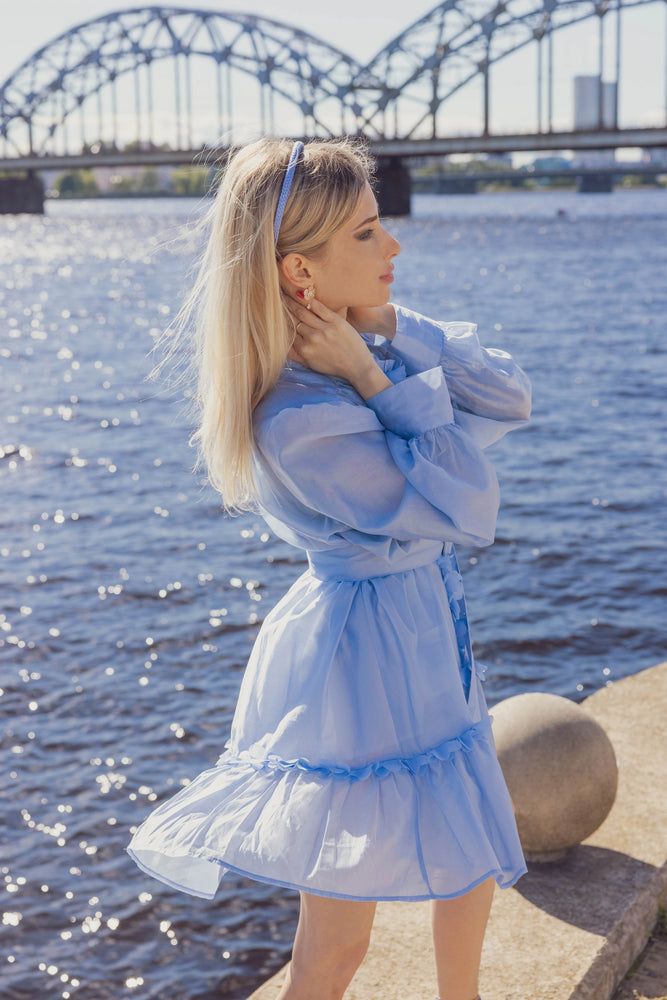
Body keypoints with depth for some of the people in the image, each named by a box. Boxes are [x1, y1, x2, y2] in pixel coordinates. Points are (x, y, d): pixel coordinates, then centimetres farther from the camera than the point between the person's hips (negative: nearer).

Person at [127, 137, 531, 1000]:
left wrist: (394, 330, -14)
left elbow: (509, 400, -4)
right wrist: (379, 380, -24)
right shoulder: (300, 421, -29)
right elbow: (467, 507, -23)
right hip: (360, 659, -9)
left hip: (424, 640, 9)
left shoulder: (364, 346, -2)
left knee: (471, 859, 26)